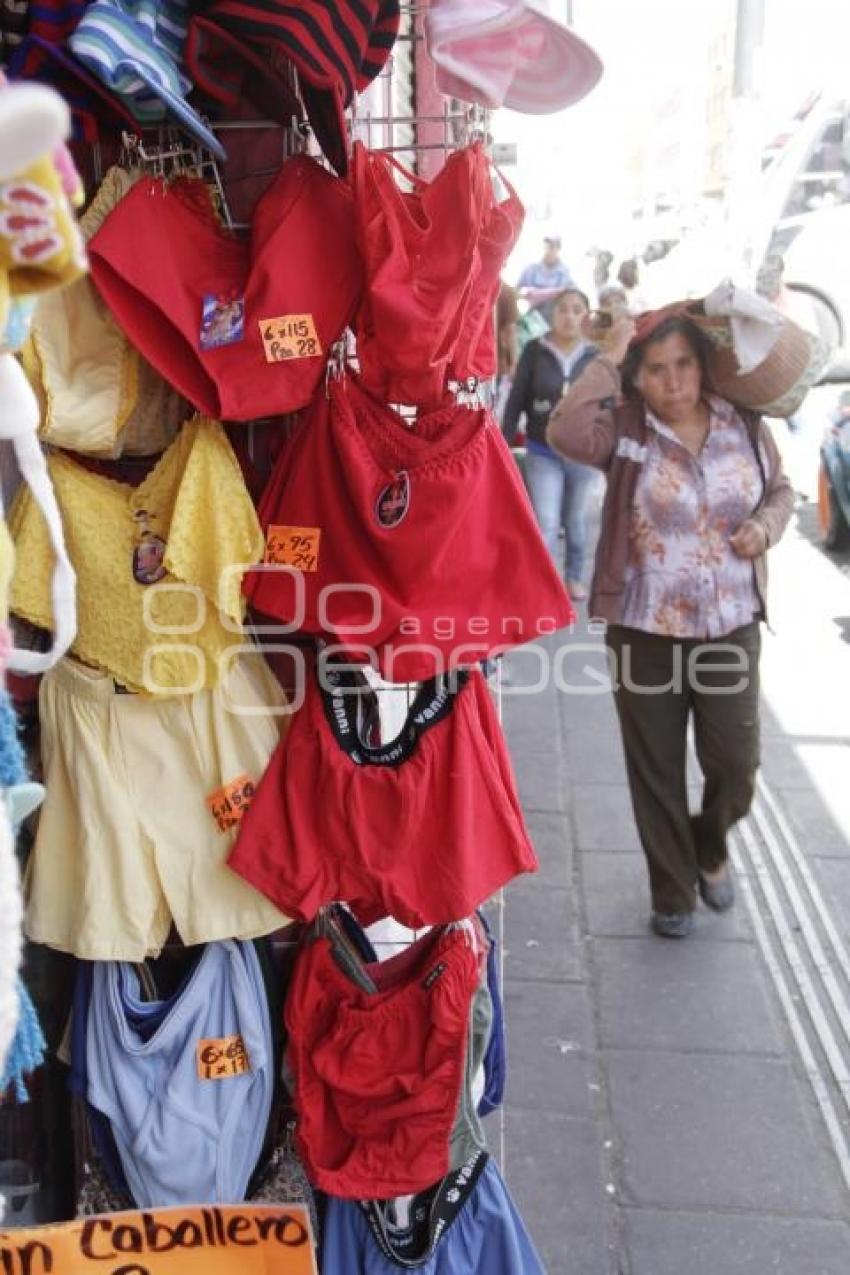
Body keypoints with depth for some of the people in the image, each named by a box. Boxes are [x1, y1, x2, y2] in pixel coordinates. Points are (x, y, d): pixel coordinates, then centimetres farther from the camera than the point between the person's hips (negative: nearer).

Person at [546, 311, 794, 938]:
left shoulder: (746, 425, -1)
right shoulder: (624, 428, -10)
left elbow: (781, 491, 14)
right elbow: (566, 433, -31)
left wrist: (766, 527, -7)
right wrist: (607, 359, -24)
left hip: (731, 630, 2)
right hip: (644, 632, -2)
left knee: (736, 766, 6)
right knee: (657, 774, 10)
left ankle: (710, 845, 40)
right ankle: (673, 893, 31)